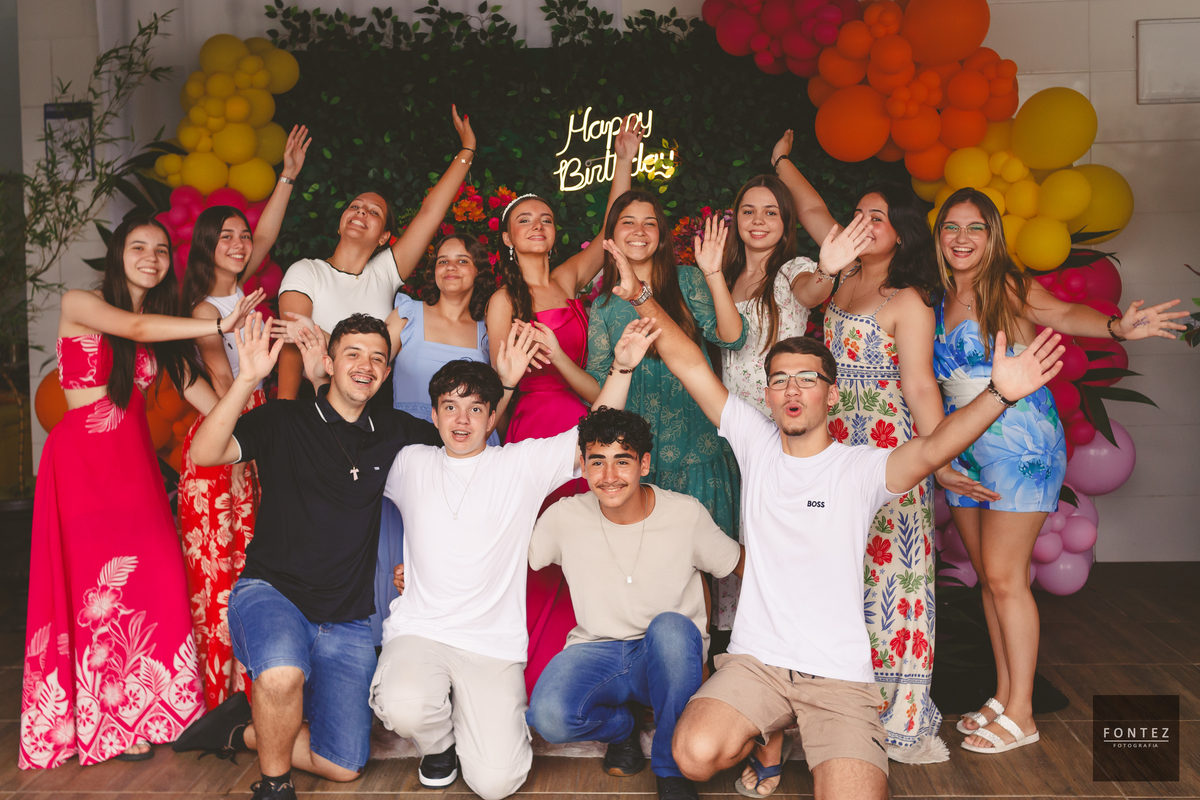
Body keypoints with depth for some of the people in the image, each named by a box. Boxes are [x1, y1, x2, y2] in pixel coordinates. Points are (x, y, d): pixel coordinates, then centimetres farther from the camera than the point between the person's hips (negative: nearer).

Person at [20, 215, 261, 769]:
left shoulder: (164, 327, 12)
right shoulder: (79, 304, -2)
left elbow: (199, 391, 2)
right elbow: (135, 328, -21)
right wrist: (220, 324, -29)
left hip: (136, 462, 5)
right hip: (82, 458, -5)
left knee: (154, 579, -2)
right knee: (98, 583, -1)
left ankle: (146, 713, 11)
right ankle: (109, 722, 11)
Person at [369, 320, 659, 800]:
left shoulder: (522, 464, 3)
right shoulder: (412, 465, 9)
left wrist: (622, 368, -15)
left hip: (494, 645, -1)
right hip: (417, 631, 2)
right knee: (405, 708, -32)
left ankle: (490, 721, 21)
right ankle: (438, 743, 6)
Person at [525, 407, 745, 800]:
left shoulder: (687, 514, -8)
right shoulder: (565, 517, -7)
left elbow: (742, 565, 4)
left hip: (669, 656, 0)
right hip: (597, 651, 1)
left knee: (670, 626, -37)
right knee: (548, 715, -31)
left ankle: (672, 768, -12)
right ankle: (621, 724, 8)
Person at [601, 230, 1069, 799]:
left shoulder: (861, 468, -4)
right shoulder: (756, 445, 5)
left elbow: (932, 450, -24)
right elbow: (689, 364, 3)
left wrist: (998, 394, -40)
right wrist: (640, 295, -3)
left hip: (839, 672, -2)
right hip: (755, 660, 2)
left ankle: (825, 752, 15)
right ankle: (763, 733, 13)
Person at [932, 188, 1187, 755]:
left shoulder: (1008, 287, -9)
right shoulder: (940, 300, 8)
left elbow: (1062, 313, -27)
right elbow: (930, 377, 14)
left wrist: (1116, 327, -44)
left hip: (1019, 445, -6)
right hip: (965, 450, 6)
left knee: (1005, 577, -4)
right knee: (987, 577, 11)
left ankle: (1020, 714, 8)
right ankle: (1004, 696, 23)